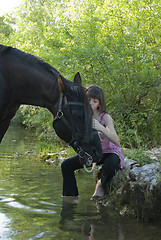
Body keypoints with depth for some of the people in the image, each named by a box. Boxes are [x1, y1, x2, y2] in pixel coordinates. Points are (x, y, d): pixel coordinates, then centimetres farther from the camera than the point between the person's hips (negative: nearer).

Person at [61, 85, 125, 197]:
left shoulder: (105, 117, -24)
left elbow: (116, 141, -38)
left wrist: (100, 128, -53)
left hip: (110, 152, -5)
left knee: (111, 164, -39)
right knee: (66, 165, -5)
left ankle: (101, 185, -5)